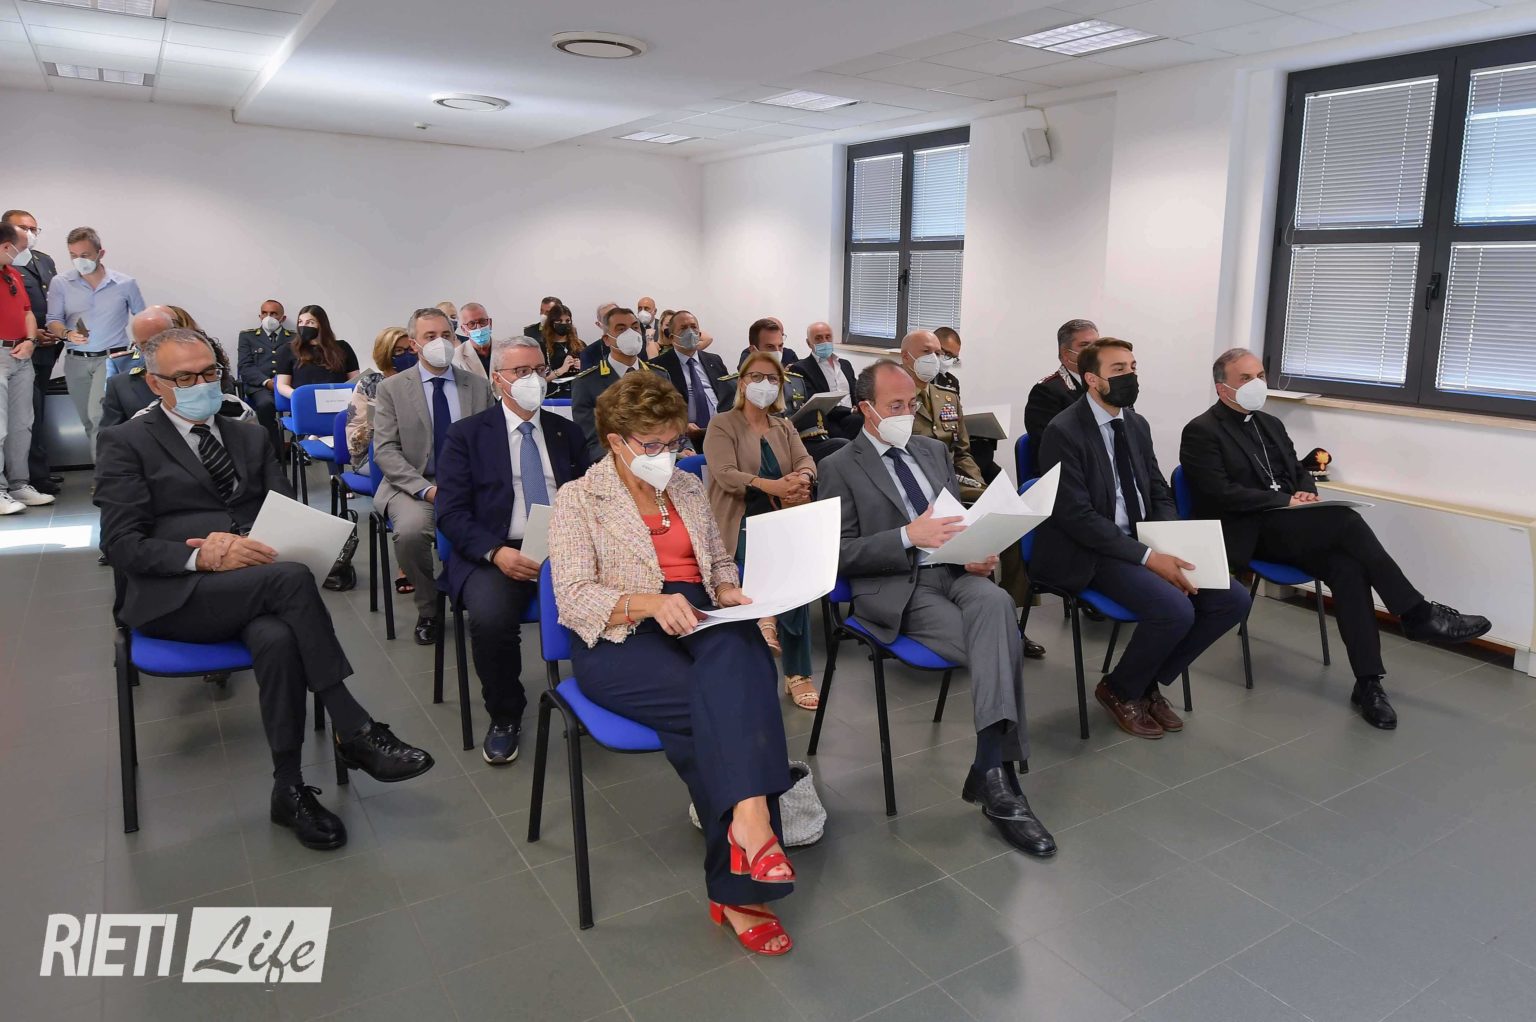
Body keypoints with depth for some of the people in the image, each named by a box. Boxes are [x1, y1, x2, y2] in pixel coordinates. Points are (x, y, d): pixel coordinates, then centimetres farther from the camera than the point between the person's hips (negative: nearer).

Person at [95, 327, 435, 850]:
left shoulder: (250, 436, 21)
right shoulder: (127, 443, 7)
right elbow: (121, 543, -4)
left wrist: (252, 543, -11)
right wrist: (200, 556, -22)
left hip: (254, 585, 3)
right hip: (173, 597, -3)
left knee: (278, 639, -34)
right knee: (291, 577, -33)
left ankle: (289, 788, -22)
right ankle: (354, 730, -27)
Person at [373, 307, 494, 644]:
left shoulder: (478, 386, 11)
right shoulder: (392, 388, 4)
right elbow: (385, 451, -3)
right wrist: (427, 489, -16)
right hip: (415, 486, -1)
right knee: (411, 531, -34)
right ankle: (428, 611, -6)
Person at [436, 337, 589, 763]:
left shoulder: (567, 432, 17)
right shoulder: (467, 435, 7)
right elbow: (451, 511, -1)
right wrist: (497, 552, -18)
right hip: (496, 555, -2)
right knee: (490, 616, -33)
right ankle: (505, 716, -5)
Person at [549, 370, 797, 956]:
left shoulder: (688, 489, 19)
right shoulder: (579, 500, 3)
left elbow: (720, 562, 27)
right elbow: (572, 598, -7)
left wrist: (728, 590, 2)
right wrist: (649, 602, -24)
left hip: (701, 623, 4)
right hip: (619, 639, -4)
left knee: (741, 649, -34)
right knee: (731, 701, -31)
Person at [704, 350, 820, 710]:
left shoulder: (784, 427, 22)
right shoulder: (722, 424, 4)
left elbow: (806, 461, 6)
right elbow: (725, 474, -12)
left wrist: (802, 479, -20)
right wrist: (772, 486, -27)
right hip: (742, 521, -4)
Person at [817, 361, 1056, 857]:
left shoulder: (934, 450, 19)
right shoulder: (840, 467, 2)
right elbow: (840, 553, -5)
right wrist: (908, 535, -19)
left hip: (955, 572, 5)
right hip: (897, 590, -4)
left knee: (996, 602, -33)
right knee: (999, 647, -28)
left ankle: (992, 771, -35)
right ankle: (997, 771, -21)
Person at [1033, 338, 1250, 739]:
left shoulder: (1137, 425, 11)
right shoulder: (1063, 432, -13)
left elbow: (1160, 495, 14)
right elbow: (1076, 516, -19)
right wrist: (1147, 556, -23)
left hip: (1146, 543, 8)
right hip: (1090, 553, -8)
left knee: (1233, 599, -7)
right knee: (1176, 610, -28)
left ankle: (1149, 681, 10)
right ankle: (1120, 690, 1)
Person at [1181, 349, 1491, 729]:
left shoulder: (1270, 424, 20)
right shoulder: (1201, 432, -6)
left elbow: (1300, 473, 23)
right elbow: (1221, 494, -16)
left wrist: (1307, 494, -2)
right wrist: (1286, 501, -16)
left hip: (1289, 526, 7)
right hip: (1248, 534, -7)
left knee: (1347, 567, -23)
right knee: (1345, 520, -25)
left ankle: (1368, 681, -21)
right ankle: (1417, 613, -14)